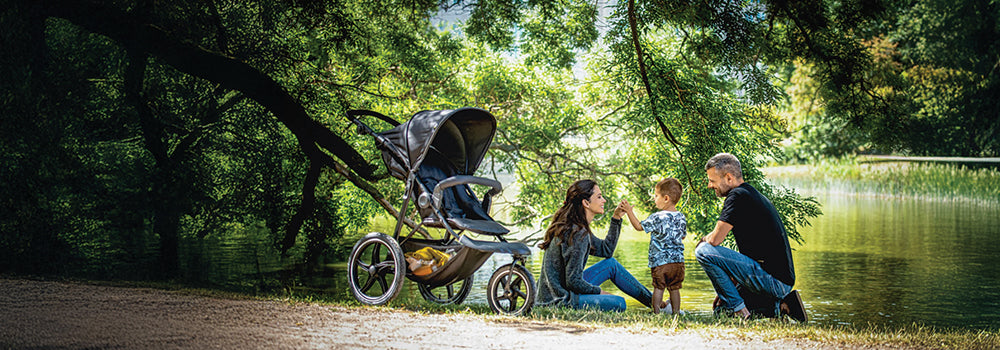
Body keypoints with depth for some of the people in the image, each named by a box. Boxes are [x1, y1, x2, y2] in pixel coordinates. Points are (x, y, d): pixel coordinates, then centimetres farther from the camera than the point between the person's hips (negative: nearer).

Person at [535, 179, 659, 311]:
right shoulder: (578, 233, -23)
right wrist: (598, 291, -7)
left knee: (611, 264, 15)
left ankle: (652, 300, 22)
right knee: (619, 303, -16)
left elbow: (606, 250, 19)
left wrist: (616, 218, 12)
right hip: (558, 300, -10)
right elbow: (573, 282, -24)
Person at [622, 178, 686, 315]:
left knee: (658, 288, 3)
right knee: (674, 288, 11)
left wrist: (629, 212, 4)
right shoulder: (681, 218, 3)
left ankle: (656, 312, 4)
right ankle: (675, 312, 14)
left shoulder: (657, 218, -13)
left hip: (659, 261, -5)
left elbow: (639, 226, -3)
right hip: (678, 260, 5)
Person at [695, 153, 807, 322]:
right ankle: (780, 306, 10)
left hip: (771, 280, -10)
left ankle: (738, 308, -8)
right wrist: (730, 284, 20)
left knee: (703, 252, -12)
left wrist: (704, 240, 7)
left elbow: (715, 240, -17)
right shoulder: (754, 195, 20)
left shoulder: (737, 196, -12)